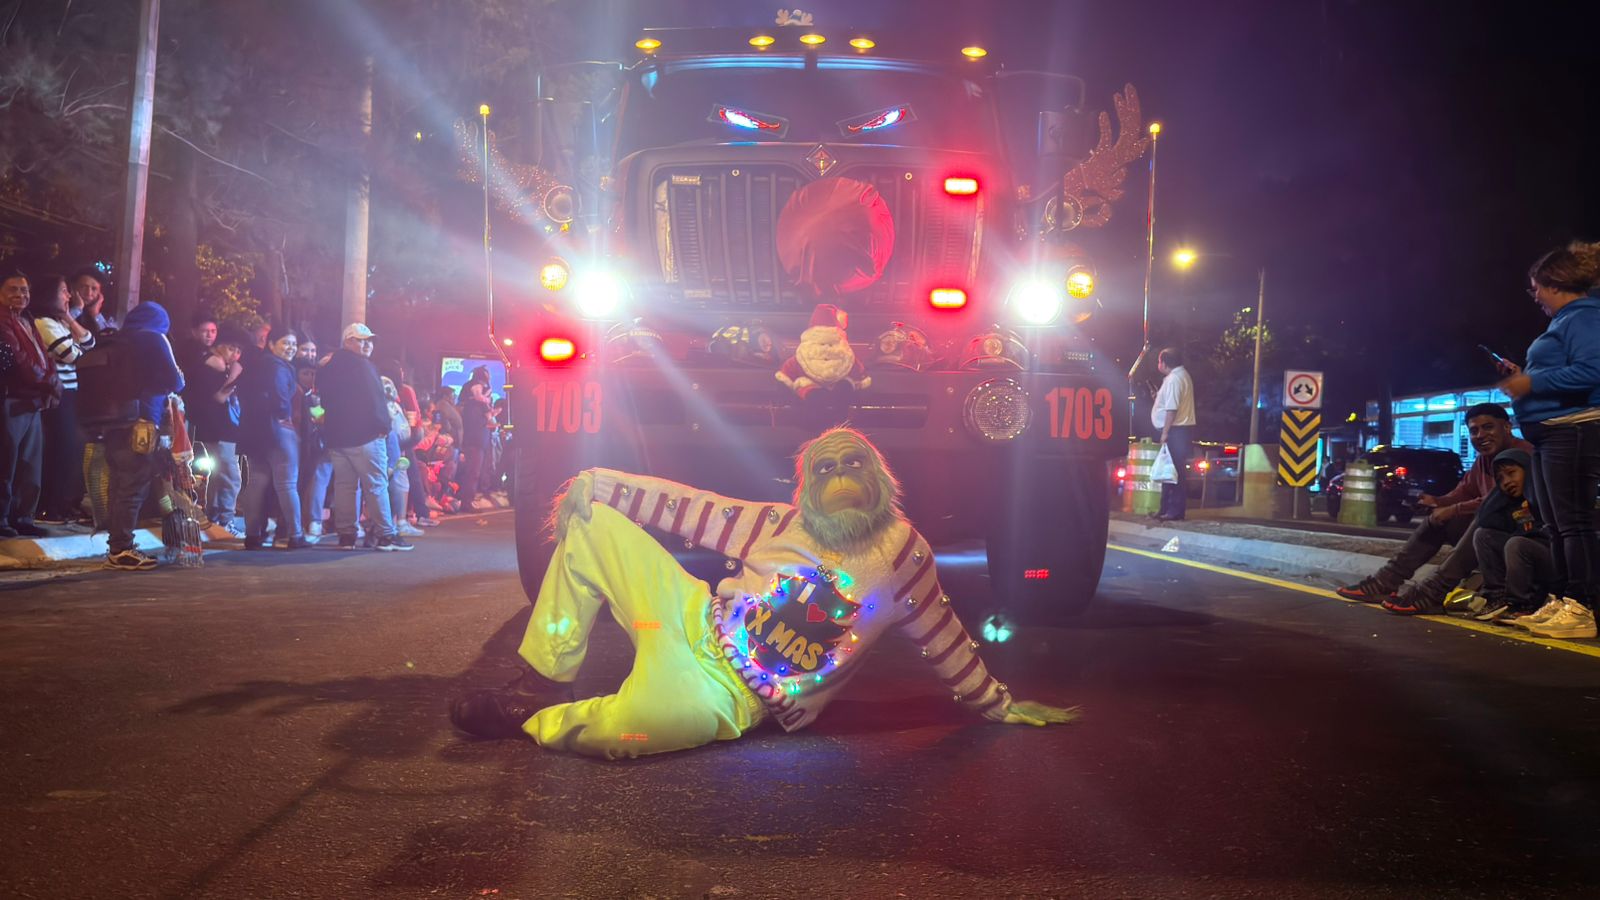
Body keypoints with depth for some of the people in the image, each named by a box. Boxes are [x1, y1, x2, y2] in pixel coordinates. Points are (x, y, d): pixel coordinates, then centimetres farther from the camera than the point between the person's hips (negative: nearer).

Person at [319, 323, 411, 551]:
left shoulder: (329, 368, 15)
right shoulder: (363, 366, -11)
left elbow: (326, 399, 19)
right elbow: (375, 400, -16)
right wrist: (383, 426, -9)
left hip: (336, 436, 8)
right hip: (364, 436, -8)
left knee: (344, 485, 8)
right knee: (376, 485, -5)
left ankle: (346, 535, 7)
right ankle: (387, 535, -5)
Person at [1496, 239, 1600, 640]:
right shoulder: (1566, 320, 20)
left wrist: (1531, 383, -18)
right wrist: (1523, 375, 13)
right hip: (1552, 432, 11)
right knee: (1556, 524, 13)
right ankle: (1564, 603, 18)